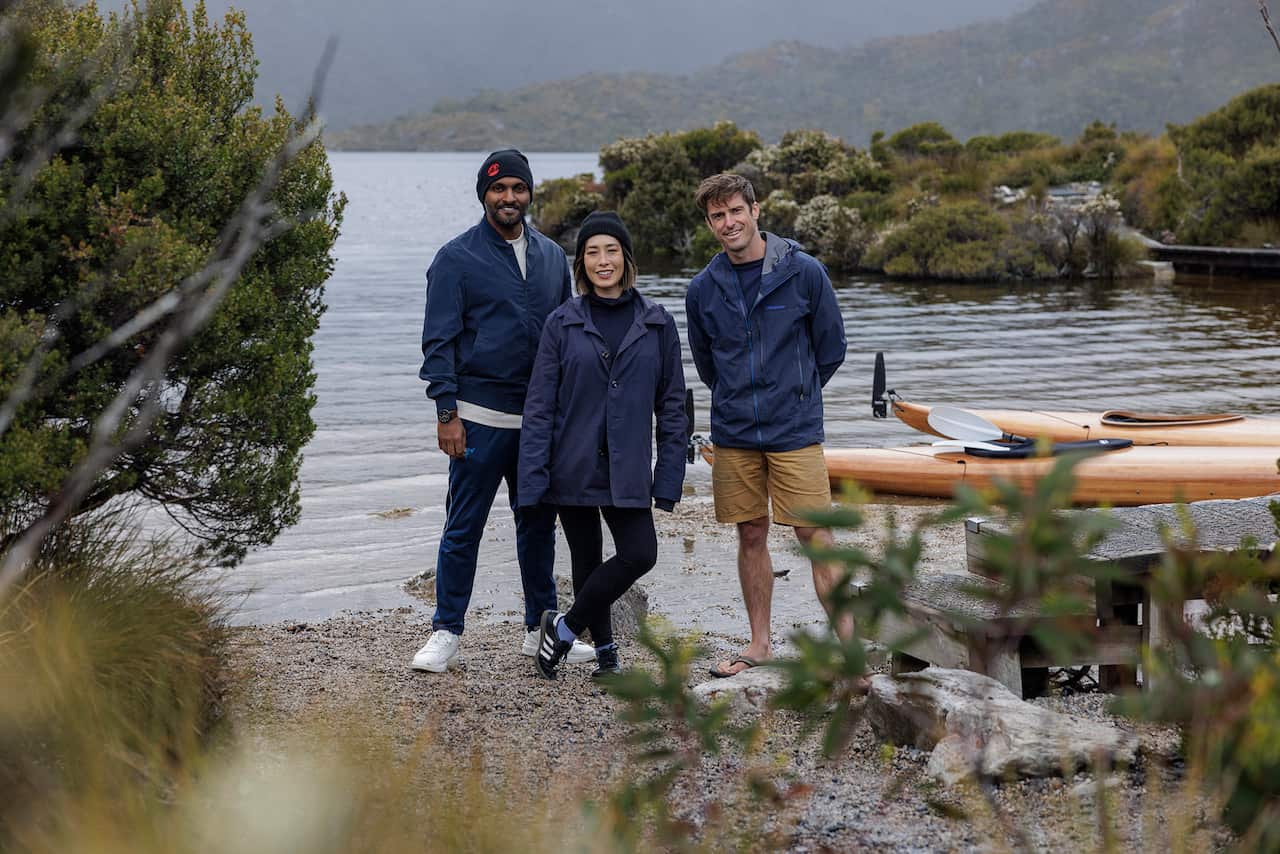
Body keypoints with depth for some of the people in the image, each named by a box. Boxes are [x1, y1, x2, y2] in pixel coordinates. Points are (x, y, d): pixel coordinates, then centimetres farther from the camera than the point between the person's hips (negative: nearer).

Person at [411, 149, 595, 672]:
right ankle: (447, 632, 9)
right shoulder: (457, 258, -4)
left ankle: (541, 628, 23)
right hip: (480, 416, -5)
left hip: (541, 418, 5)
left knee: (539, 524, 12)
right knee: (463, 529, -1)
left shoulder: (551, 256, 11)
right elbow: (438, 342, -7)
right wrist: (447, 413, -13)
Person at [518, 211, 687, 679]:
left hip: (627, 469, 1)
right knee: (587, 560, 6)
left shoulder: (657, 324, 3)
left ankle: (564, 627, 7)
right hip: (573, 466, -1)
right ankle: (605, 650, 23)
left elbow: (672, 404, 6)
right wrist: (533, 479, -7)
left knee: (640, 554, -11)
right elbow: (539, 405, -1)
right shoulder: (562, 323, 0)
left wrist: (668, 475, -1)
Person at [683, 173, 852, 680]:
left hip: (795, 431, -3)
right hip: (733, 435, 3)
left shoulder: (804, 272, -4)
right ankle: (759, 643, 20)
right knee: (751, 537, 10)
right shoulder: (703, 289, 4)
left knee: (815, 535, -6)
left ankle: (846, 643, -2)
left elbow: (831, 348, 6)